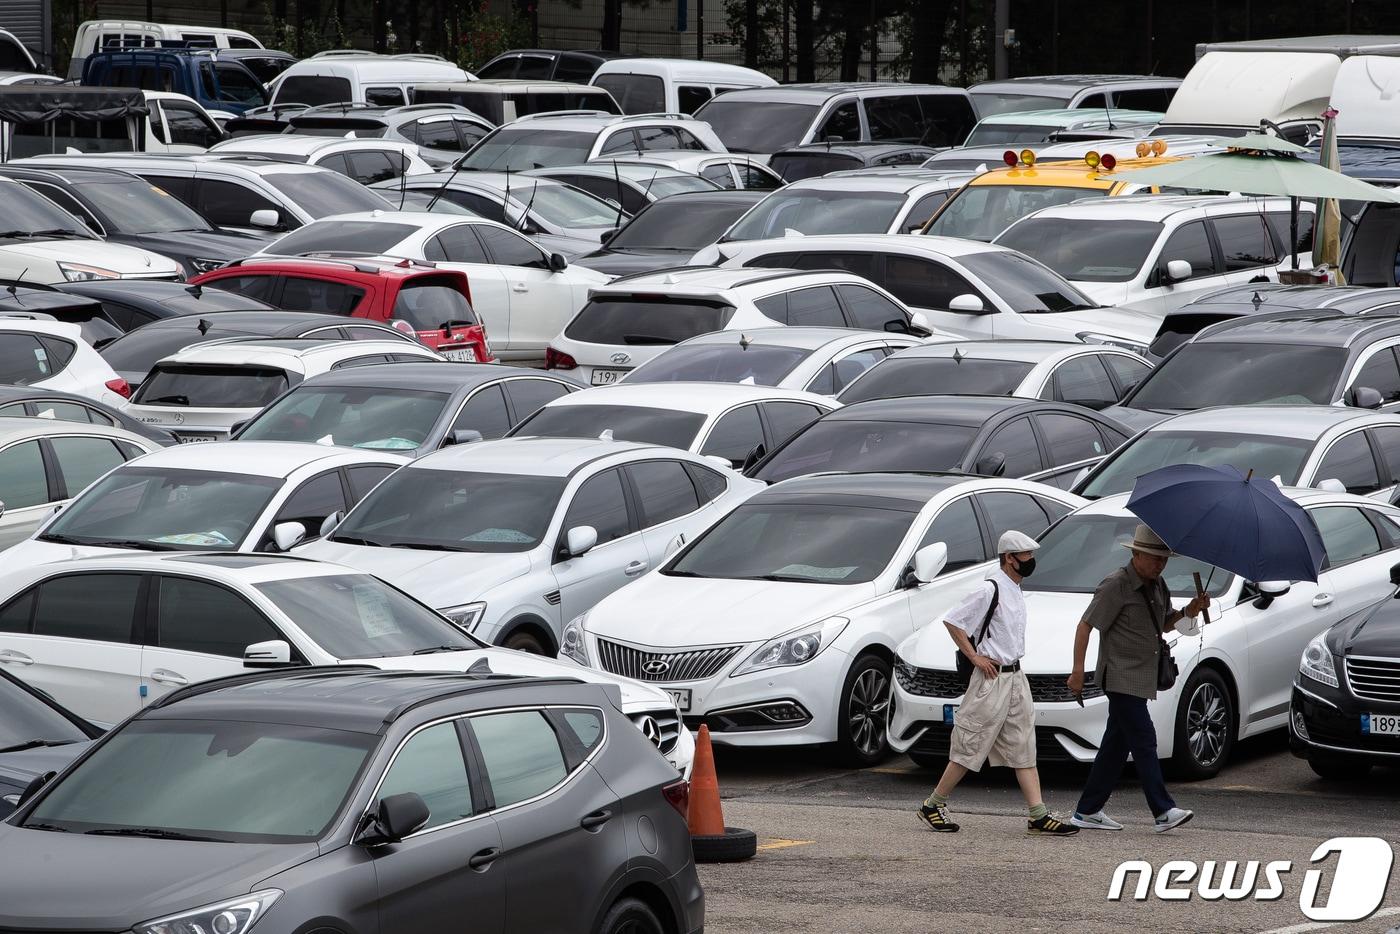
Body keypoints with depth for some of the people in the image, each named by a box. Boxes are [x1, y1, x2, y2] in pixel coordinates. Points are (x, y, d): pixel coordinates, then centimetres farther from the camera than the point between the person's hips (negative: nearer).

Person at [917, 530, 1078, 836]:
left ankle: (1039, 816, 3)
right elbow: (953, 621, -16)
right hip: (992, 677, -9)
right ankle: (933, 805, 7)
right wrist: (975, 658, -16)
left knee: (1023, 750, 5)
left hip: (1015, 677, 9)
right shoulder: (990, 591, -14)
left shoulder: (1015, 592, 13)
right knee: (971, 748, -3)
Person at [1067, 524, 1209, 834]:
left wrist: (1187, 612, 3)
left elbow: (1163, 625, 24)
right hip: (1121, 677, -9)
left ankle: (1088, 811, 15)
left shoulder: (1157, 586, 13)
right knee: (1144, 741, -13)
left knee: (1116, 745, 10)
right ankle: (1163, 811, -17)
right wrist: (1078, 670, -17)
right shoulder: (1116, 585, -12)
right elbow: (1085, 626, -12)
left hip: (1142, 678, 9)